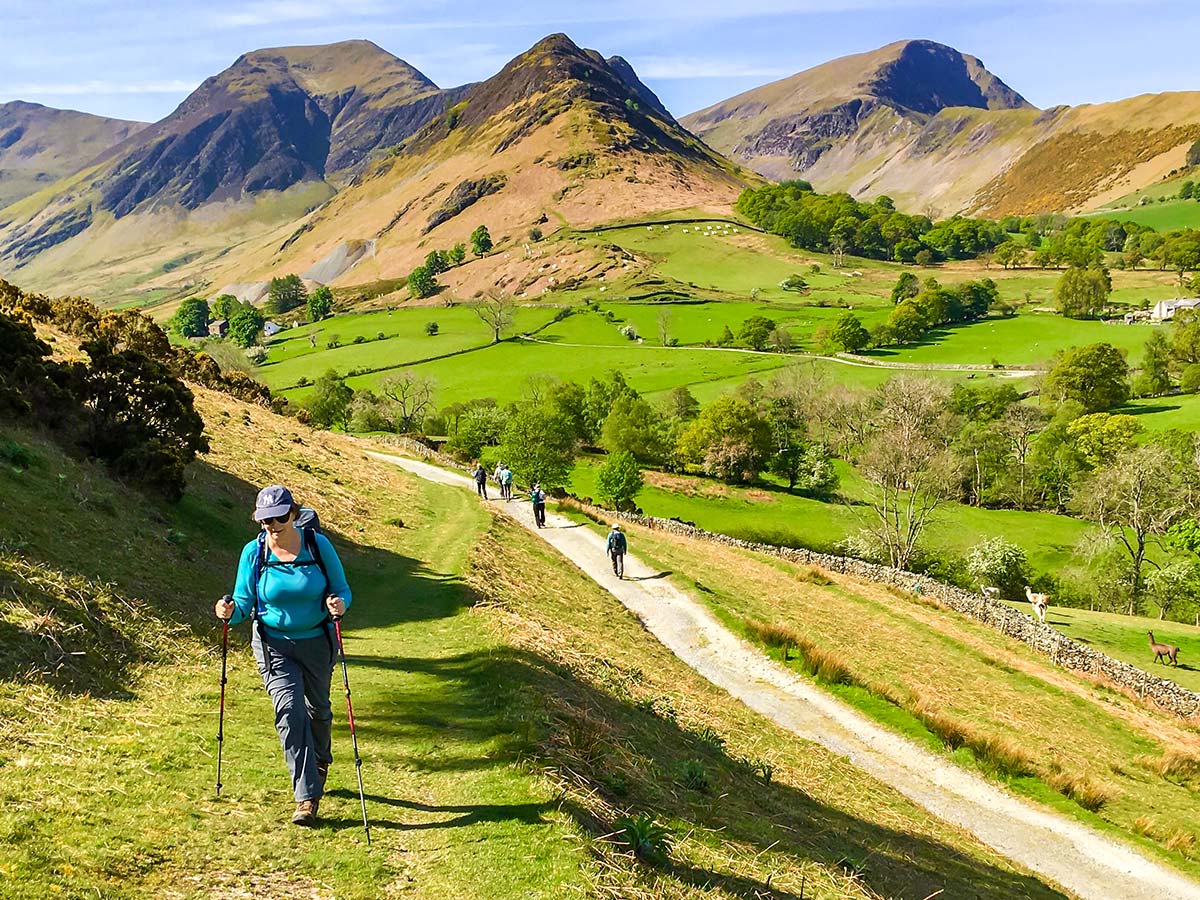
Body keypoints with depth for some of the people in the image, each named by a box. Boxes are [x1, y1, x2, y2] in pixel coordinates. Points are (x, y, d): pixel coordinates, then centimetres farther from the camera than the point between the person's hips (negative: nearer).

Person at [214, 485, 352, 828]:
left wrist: (339, 603, -28)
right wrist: (230, 611, -25)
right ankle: (307, 797, -8)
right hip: (274, 645, -1)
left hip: (317, 643, 1)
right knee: (290, 713, -14)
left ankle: (320, 764, 49)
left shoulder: (318, 544, -11)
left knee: (318, 710, 20)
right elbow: (245, 602, -3)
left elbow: (342, 589, -5)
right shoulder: (253, 552, -9)